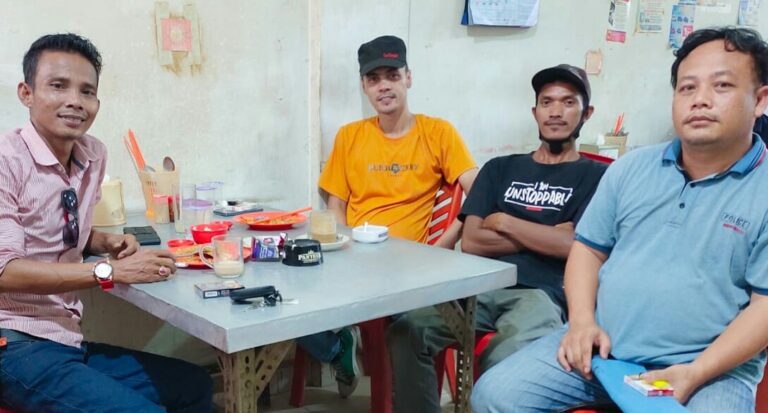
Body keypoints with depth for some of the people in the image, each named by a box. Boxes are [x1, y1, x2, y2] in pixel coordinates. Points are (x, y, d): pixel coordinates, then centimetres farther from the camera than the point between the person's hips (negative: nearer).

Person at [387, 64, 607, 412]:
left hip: (540, 293, -3)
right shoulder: (499, 168, 22)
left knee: (502, 364, -36)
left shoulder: (596, 176, 13)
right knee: (407, 332, -26)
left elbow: (576, 245, -4)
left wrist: (504, 222, 4)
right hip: (482, 286, 4)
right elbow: (470, 242, 9)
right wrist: (545, 237, 3)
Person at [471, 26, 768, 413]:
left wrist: (695, 374, -18)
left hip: (713, 368, -3)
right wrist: (582, 321, -4)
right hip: (599, 346, 4)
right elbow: (589, 248, 13)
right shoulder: (631, 168, 9)